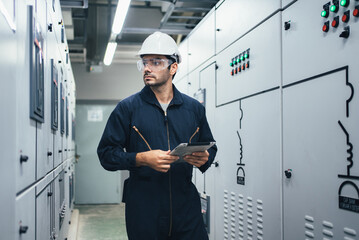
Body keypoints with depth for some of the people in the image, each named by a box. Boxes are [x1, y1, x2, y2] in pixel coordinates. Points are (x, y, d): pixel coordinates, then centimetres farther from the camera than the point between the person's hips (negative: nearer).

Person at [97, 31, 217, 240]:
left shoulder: (194, 108, 9)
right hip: (143, 209, -2)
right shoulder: (127, 108, 1)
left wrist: (204, 158, -6)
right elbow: (106, 153, -1)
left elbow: (210, 146, 18)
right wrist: (142, 159, -17)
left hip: (187, 207, 2)